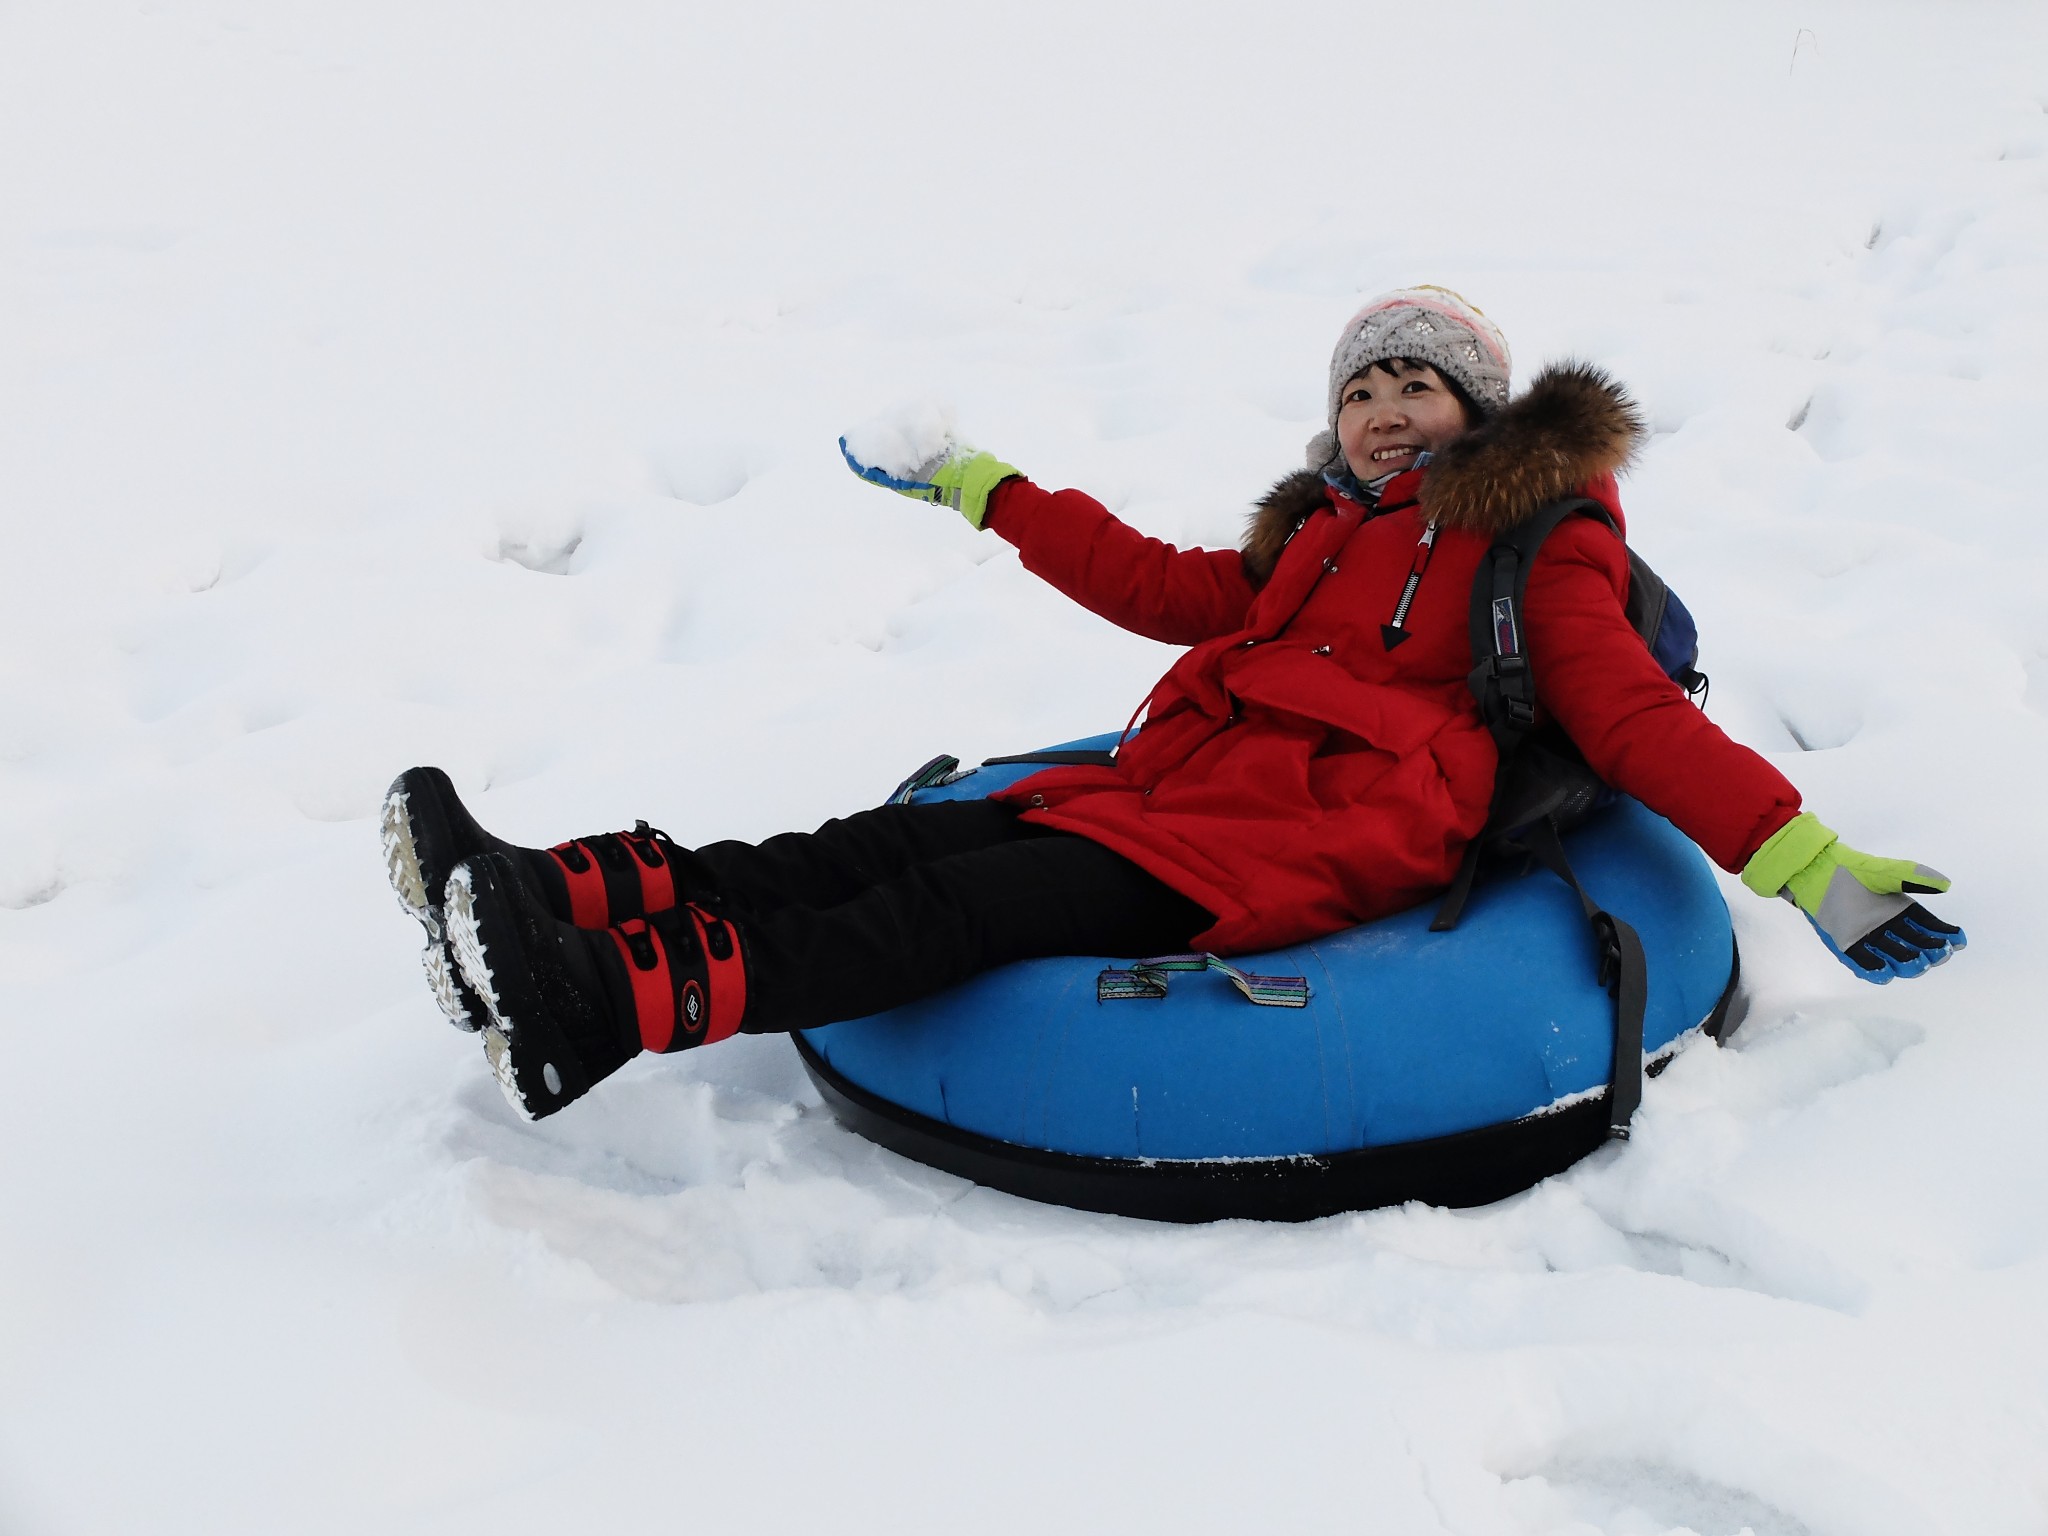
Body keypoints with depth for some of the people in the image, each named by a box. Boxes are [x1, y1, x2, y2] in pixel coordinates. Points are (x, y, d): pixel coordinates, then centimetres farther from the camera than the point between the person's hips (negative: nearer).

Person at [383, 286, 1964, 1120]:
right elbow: (1163, 586, 32)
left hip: (1324, 842, -7)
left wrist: (1805, 862, -10)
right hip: (1181, 789, 7)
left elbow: (1633, 715, 2)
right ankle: (553, 897, -24)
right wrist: (986, 490, 36)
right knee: (898, 844, -13)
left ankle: (615, 1006, -41)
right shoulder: (1315, 538, 29)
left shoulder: (1534, 537, 11)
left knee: (976, 906, -27)